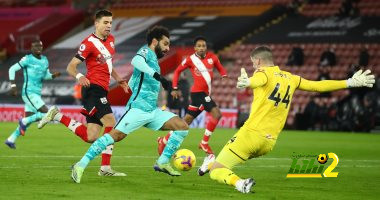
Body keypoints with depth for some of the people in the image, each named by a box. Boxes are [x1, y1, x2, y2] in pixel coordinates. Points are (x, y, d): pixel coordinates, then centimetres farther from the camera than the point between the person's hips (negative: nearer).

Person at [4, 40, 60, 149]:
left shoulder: (45, 60, 12)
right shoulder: (27, 59, -9)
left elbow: (46, 75, 23)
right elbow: (12, 69, -5)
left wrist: (54, 75, 2)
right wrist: (13, 85, -12)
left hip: (37, 94, 8)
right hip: (29, 92, -8)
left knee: (28, 120, 12)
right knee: (46, 113, -18)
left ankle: (10, 140, 23)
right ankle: (24, 122, 0)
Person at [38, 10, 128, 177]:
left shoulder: (110, 39, 16)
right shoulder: (89, 43, -8)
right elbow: (71, 67, -9)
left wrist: (118, 79, 17)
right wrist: (79, 76, -29)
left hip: (102, 91, 8)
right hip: (93, 89, -8)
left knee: (90, 137, 2)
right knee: (111, 123, -21)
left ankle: (57, 116, 14)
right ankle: (105, 168, -17)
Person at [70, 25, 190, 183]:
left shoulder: (153, 58, 25)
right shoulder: (146, 51, -1)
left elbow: (132, 84, 31)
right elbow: (136, 61, -28)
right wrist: (156, 75, -36)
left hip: (152, 111, 9)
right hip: (138, 109, -9)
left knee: (182, 126, 0)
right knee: (117, 135, -19)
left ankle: (162, 163, 2)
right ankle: (80, 165, -17)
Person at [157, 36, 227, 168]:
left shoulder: (212, 57, 5)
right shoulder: (190, 59, -5)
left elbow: (220, 68, 18)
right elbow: (178, 71, 5)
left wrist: (224, 76, -5)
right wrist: (175, 88, 0)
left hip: (205, 93, 6)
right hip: (198, 92, -6)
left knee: (187, 121, 11)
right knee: (216, 114, -20)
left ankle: (165, 140, 24)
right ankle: (204, 143, -8)